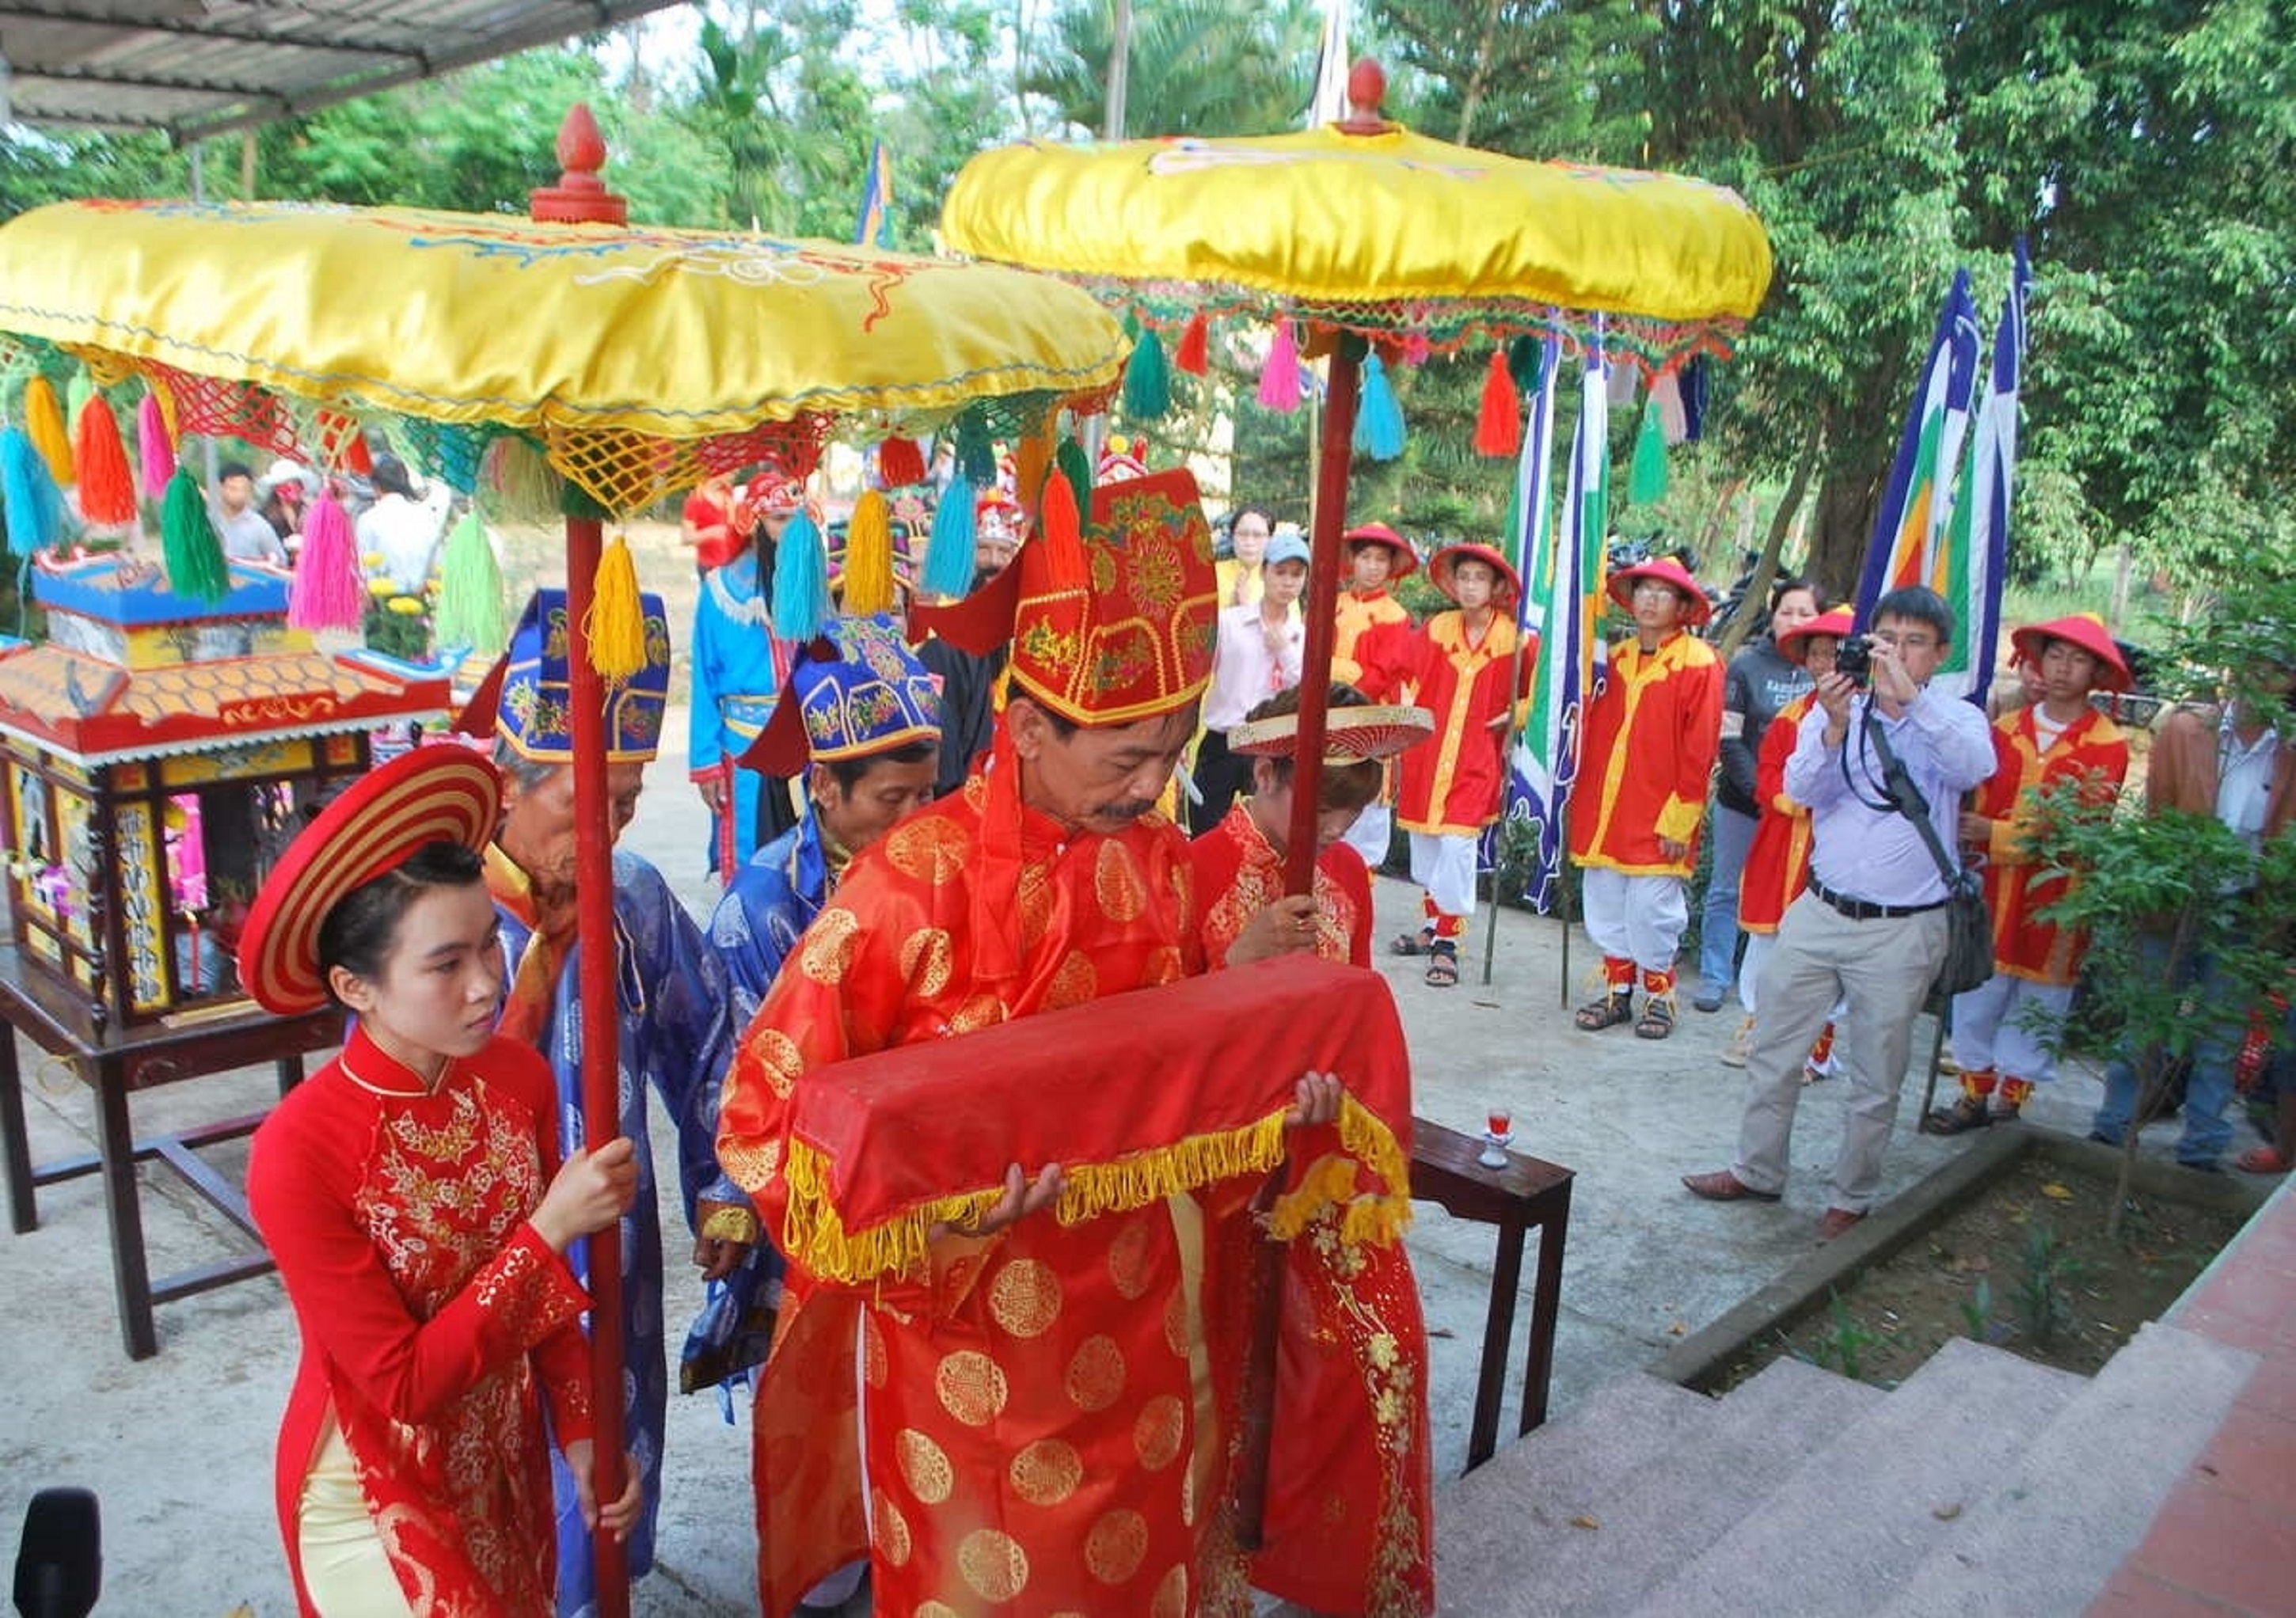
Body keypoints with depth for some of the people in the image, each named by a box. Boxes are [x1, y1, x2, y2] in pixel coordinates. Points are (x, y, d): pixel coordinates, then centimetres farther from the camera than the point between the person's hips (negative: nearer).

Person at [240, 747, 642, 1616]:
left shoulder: (518, 1076, -12)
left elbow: (543, 1289, 1)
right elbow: (403, 1381, -24)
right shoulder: (298, 1152, -28)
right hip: (373, 1489, -5)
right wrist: (553, 1229, -28)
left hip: (507, 1460, 5)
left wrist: (580, 1433, -3)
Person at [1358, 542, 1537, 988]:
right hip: (1426, 755, 4)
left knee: (1457, 845, -10)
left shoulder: (1517, 639, -7)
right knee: (1424, 844, 13)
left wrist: (1515, 716, -11)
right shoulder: (1437, 629, 1)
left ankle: (1448, 943, 0)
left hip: (1475, 762, -4)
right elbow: (1392, 662, 9)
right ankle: (1433, 925, 31)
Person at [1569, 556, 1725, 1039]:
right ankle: (1617, 993, 25)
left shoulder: (1699, 664, -7)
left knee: (1651, 911, -1)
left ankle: (1659, 996, 18)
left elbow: (1699, 750, -10)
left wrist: (1679, 819, -12)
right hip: (1604, 814, 6)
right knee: (1605, 908, 11)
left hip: (1658, 820, -5)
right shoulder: (1616, 658, 11)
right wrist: (1583, 800, 8)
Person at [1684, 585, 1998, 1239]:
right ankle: (1757, 1172, 29)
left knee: (1875, 1080, 8)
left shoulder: (1957, 720, -3)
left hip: (1902, 931, -3)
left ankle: (1851, 1198, 25)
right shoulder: (1834, 710, 3)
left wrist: (1910, 695, -34)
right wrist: (1835, 725, -27)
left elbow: (1973, 768, -26)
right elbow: (1801, 790, -11)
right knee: (1773, 1050, 12)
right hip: (1819, 911, 3)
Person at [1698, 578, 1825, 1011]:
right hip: (1742, 801, 0)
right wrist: (1759, 790, -13)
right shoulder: (1746, 665, -3)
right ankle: (1714, 977, 20)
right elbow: (1729, 738, -6)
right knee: (1726, 891, 9)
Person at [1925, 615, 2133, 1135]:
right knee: (1978, 992, 7)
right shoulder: (2006, 729, 7)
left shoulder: (2107, 746, -5)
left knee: (2037, 1004, 6)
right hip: (1994, 886, 3)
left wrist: (1995, 834, -24)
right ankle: (1974, 1096, 19)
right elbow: (1977, 801, 6)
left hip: (2055, 894, -3)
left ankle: (2008, 1102, 19)